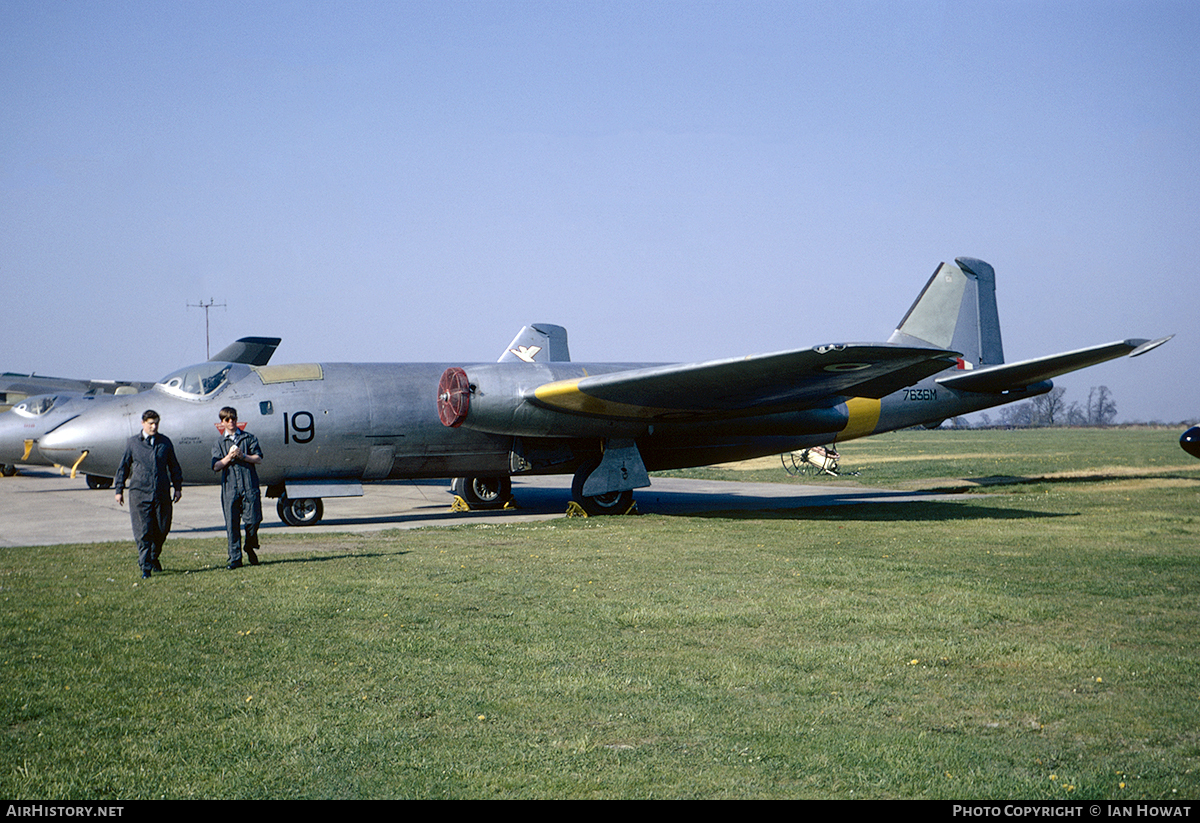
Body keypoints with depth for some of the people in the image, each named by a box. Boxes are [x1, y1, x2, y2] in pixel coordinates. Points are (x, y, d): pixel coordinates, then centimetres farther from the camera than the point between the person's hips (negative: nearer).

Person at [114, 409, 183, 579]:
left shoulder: (165, 442, 9)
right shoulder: (132, 443, 4)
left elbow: (174, 466, 16)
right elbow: (123, 467, 10)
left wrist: (178, 487, 14)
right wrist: (119, 490, 8)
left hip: (162, 494, 2)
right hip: (139, 493, -2)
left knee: (162, 530, 7)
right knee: (143, 532, -6)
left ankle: (153, 558, 31)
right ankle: (145, 567, -2)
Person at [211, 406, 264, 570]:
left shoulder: (249, 438, 12)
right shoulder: (219, 442, 13)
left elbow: (258, 458, 3)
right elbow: (216, 466, 3)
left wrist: (243, 456, -11)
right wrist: (229, 457, -13)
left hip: (249, 485, 0)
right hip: (230, 487, 0)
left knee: (252, 520, -4)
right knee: (232, 524, -3)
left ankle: (250, 549, 22)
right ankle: (235, 558, 1)